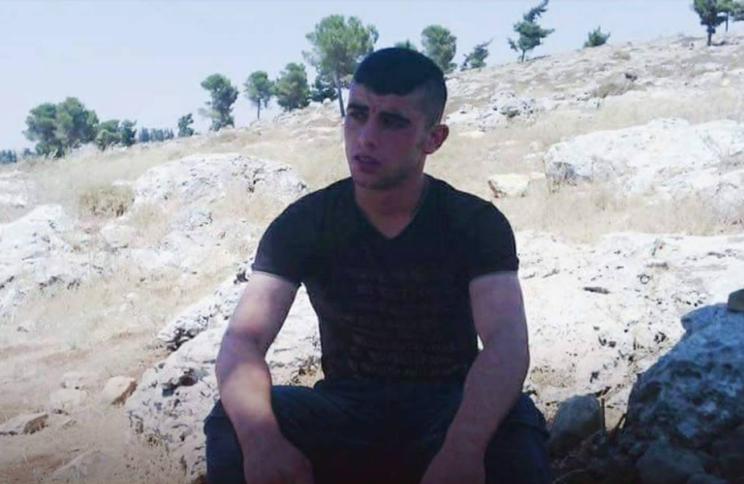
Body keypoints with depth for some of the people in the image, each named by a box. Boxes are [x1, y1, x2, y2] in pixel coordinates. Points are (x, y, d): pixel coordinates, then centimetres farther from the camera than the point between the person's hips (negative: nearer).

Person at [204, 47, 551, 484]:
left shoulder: (476, 223, -10)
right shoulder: (303, 224, -8)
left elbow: (507, 344, -24)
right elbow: (243, 341, -19)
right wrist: (261, 438, -42)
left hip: (447, 411, -1)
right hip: (345, 412, 1)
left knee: (515, 429, -35)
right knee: (233, 422, -27)